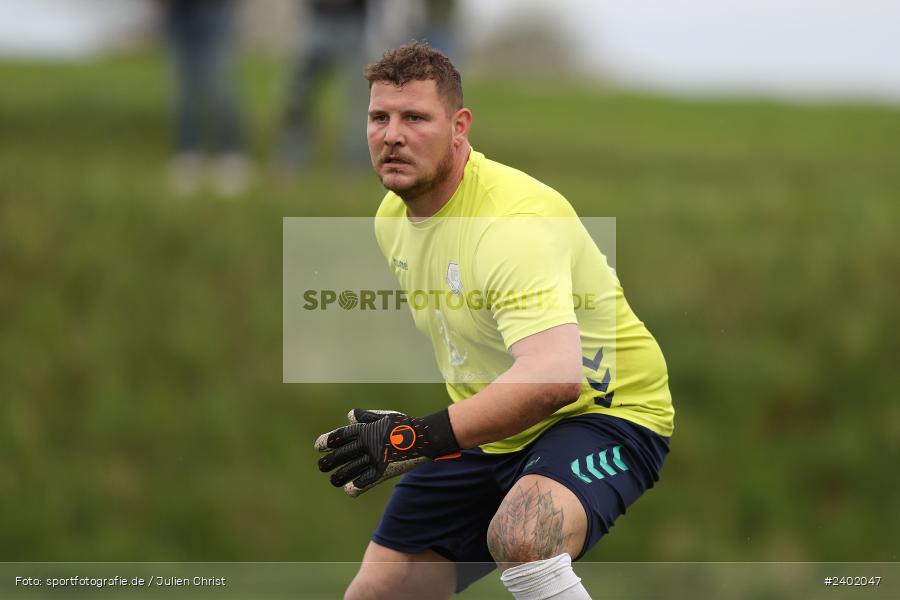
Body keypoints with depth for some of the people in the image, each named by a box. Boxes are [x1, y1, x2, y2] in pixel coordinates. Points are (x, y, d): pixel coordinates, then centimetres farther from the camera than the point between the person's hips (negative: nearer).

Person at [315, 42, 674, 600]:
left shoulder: (515, 219, -27)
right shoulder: (392, 216, 2)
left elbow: (555, 376, -42)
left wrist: (424, 436, -48)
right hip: (491, 430, 9)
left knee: (520, 535, -40)